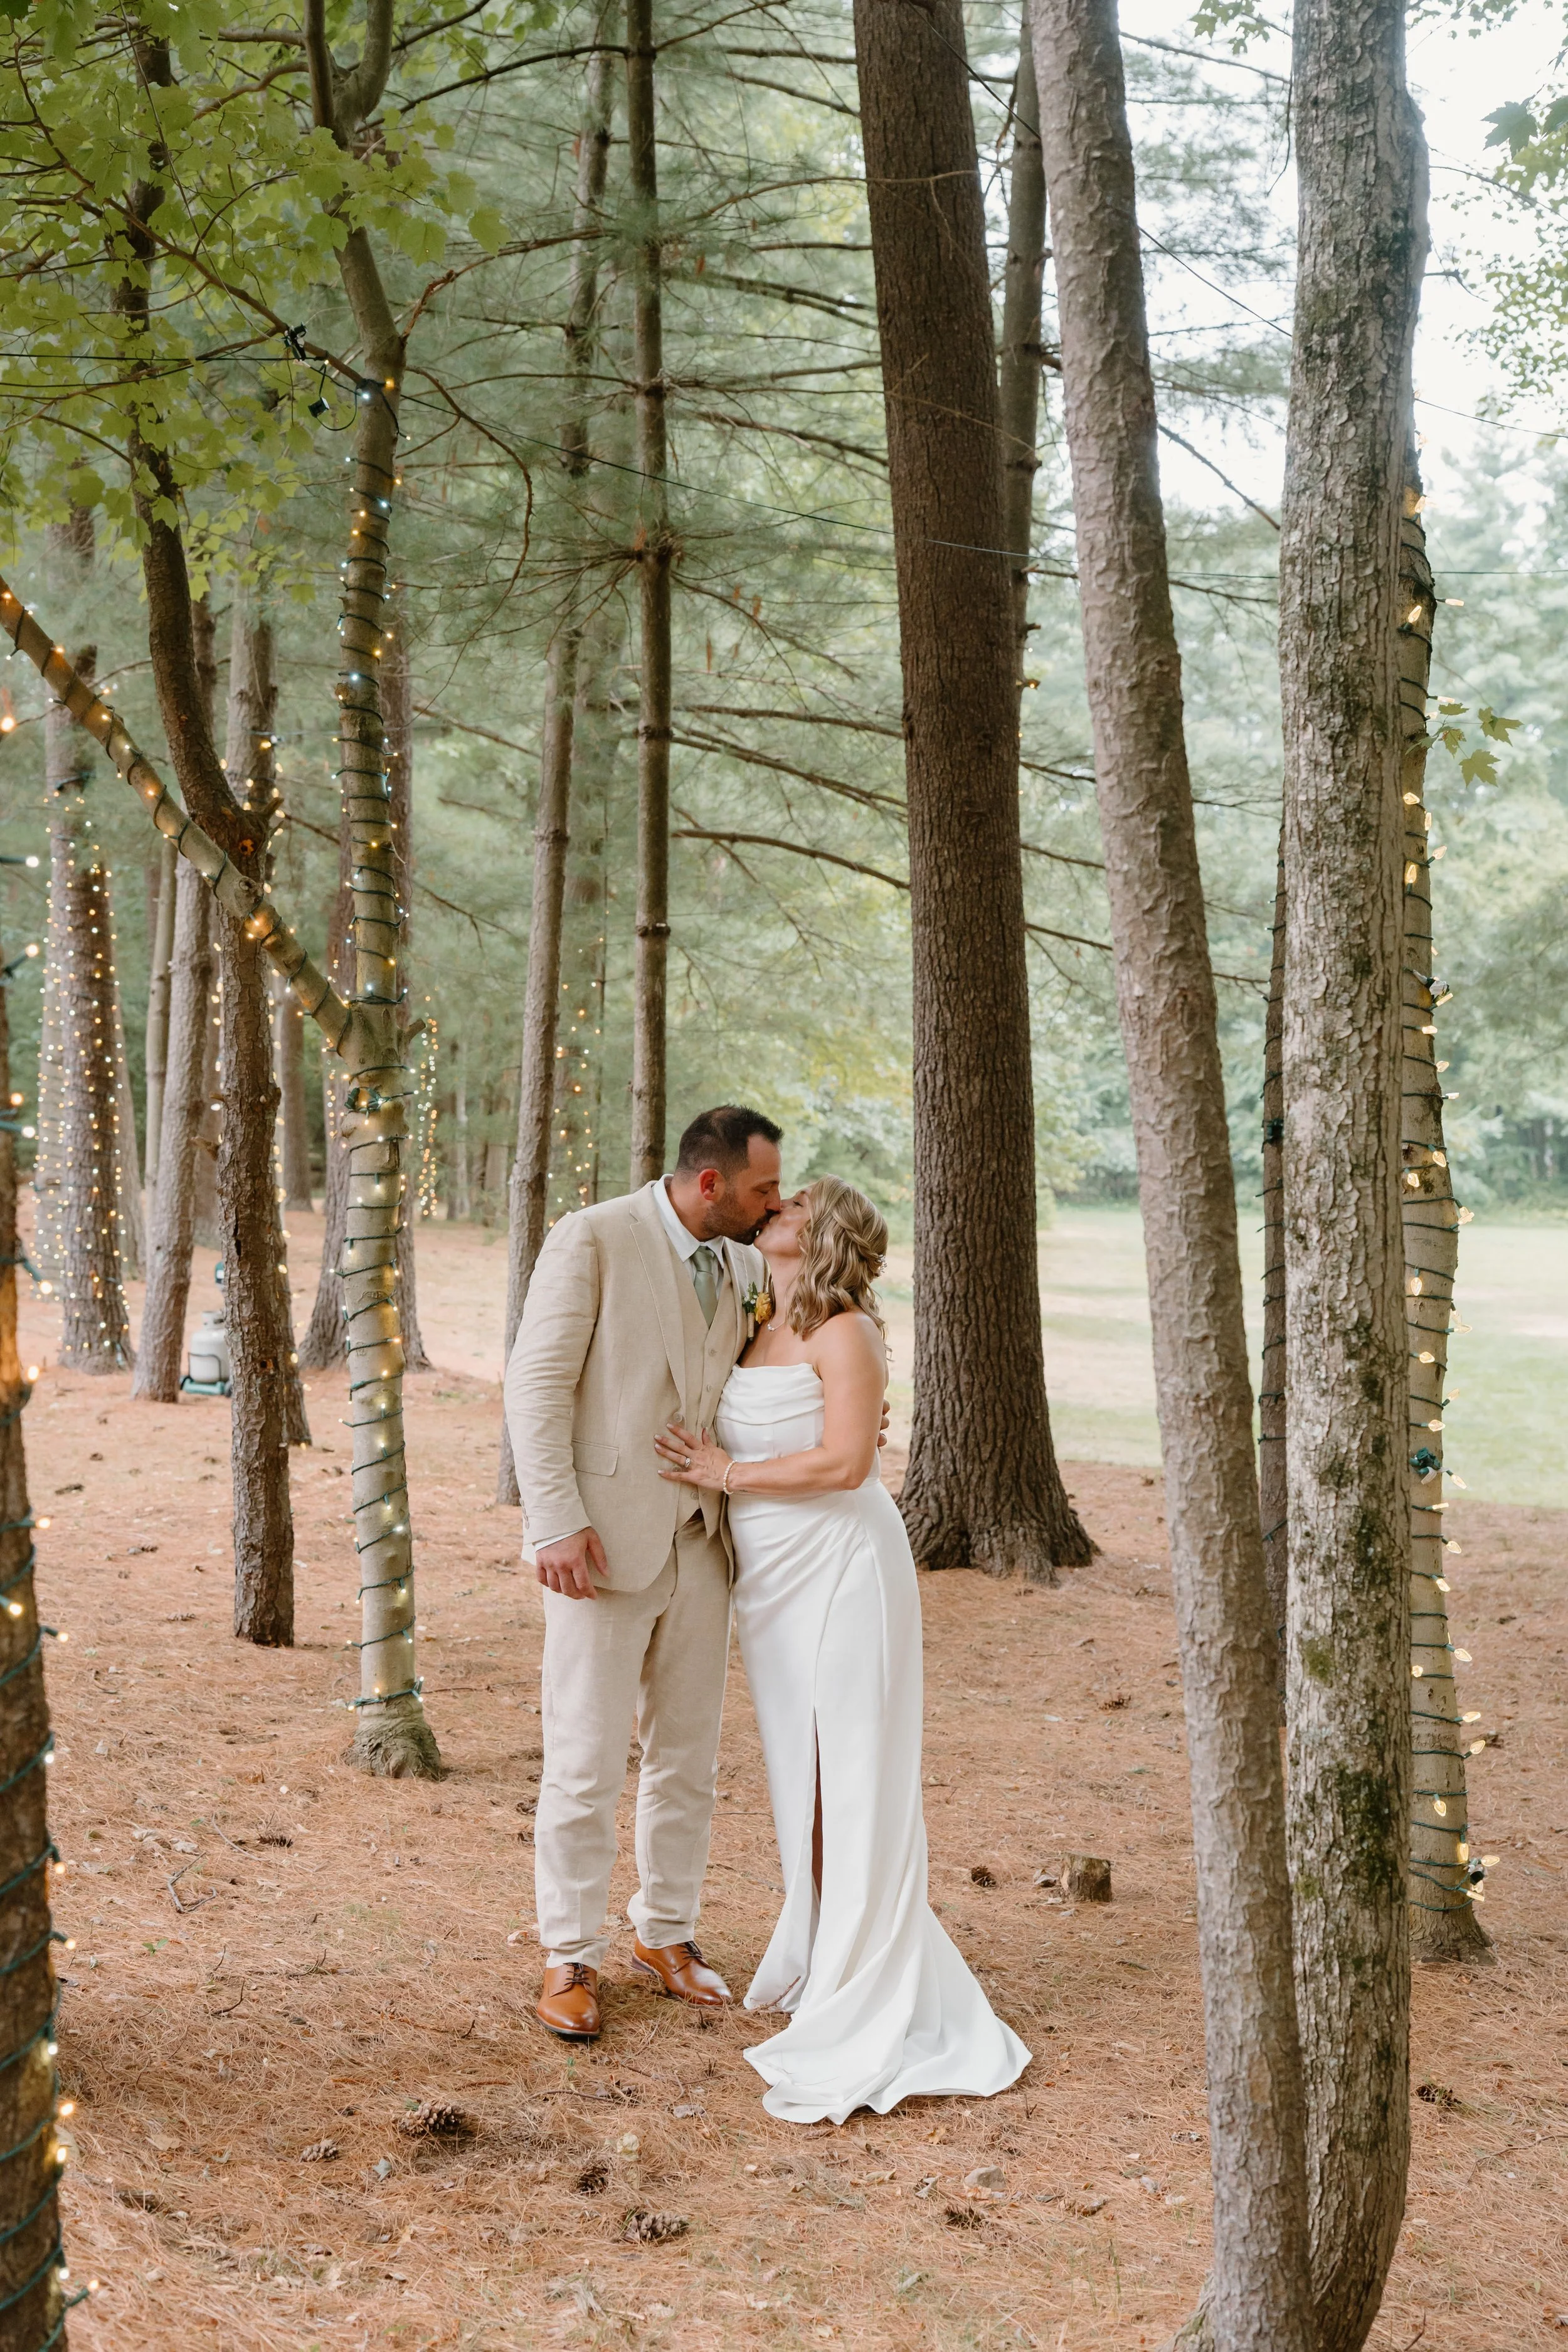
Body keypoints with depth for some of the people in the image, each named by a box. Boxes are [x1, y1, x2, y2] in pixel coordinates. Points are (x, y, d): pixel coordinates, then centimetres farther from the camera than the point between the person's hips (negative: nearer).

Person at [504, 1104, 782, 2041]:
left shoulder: (745, 1265, 10)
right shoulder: (594, 1238, -10)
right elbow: (538, 1384, -13)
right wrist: (557, 1523, -19)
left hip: (700, 1543, 6)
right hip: (604, 1542, -6)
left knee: (689, 1760, 13)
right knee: (586, 1767, -1)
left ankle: (667, 1935, 29)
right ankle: (572, 1957, 14)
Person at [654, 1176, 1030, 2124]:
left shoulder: (844, 1333, -12)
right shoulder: (760, 1331, 11)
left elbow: (847, 1459, -21)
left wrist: (728, 1474, -14)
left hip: (840, 1573, -8)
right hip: (771, 1579, 8)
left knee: (852, 1784, -5)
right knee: (799, 1777, 14)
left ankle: (867, 2018, 0)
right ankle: (819, 1953, 28)